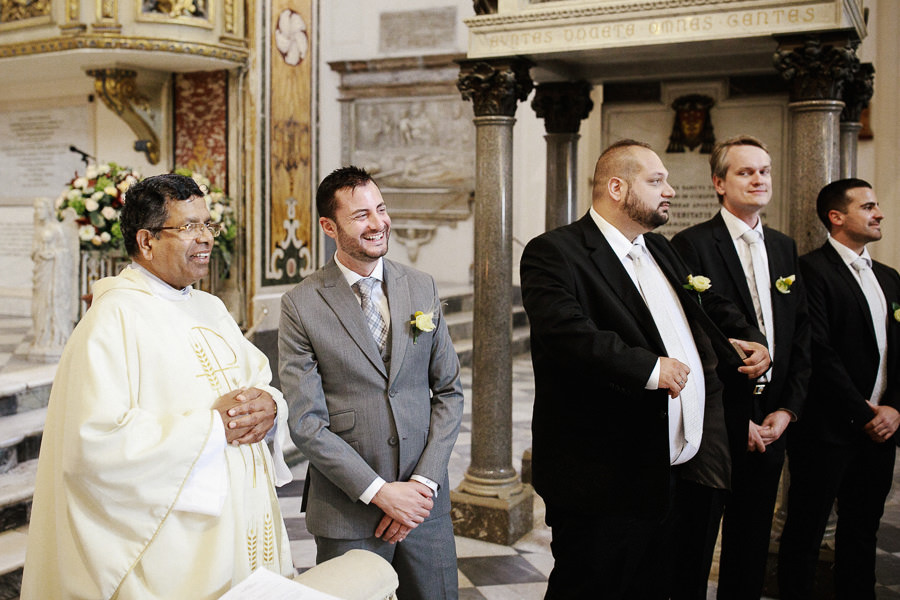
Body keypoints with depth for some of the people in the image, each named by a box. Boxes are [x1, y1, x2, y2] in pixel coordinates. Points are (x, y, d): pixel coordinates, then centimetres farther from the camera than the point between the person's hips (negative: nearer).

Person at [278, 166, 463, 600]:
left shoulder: (422, 288, 3)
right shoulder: (301, 305, -7)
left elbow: (448, 391, 5)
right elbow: (306, 422, -10)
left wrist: (424, 482, -5)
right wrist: (380, 491, -13)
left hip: (425, 500, 3)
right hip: (348, 511, -3)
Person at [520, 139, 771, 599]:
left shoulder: (660, 250, 18)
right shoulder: (553, 252, -11)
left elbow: (712, 306, 30)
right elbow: (567, 332, -28)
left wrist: (750, 340, 12)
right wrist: (650, 368, -26)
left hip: (679, 472, 8)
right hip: (604, 482, -8)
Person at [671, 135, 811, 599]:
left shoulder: (784, 248, 12)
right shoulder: (692, 245, -10)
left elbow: (800, 335, 11)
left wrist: (787, 409, 0)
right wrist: (737, 420, -13)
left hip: (770, 426, 6)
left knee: (752, 548, 17)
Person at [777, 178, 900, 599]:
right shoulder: (812, 269, -9)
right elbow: (819, 353, -16)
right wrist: (862, 415, -13)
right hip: (828, 429, -7)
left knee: (862, 535, 16)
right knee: (805, 533, 3)